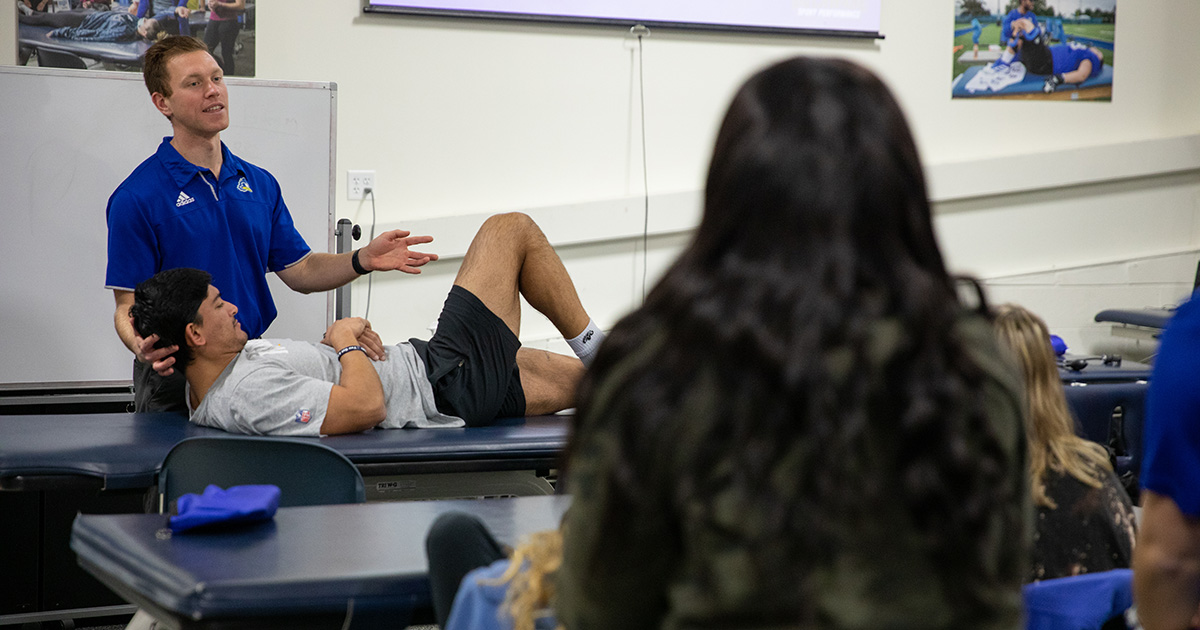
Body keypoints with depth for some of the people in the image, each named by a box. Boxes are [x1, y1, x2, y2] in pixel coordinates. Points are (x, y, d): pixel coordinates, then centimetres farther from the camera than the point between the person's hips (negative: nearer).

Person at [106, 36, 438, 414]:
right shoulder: (136, 198, -9)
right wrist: (143, 347, -33)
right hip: (175, 379, -5)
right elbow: (128, 303, -11)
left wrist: (363, 260, -6)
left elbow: (299, 272, 12)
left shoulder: (260, 184, 10)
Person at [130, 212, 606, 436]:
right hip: (453, 379, -9)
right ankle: (591, 343, 19)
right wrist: (347, 343, -18)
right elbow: (366, 406, -36)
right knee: (513, 228, 4)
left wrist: (337, 336, -2)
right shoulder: (249, 393, -33)